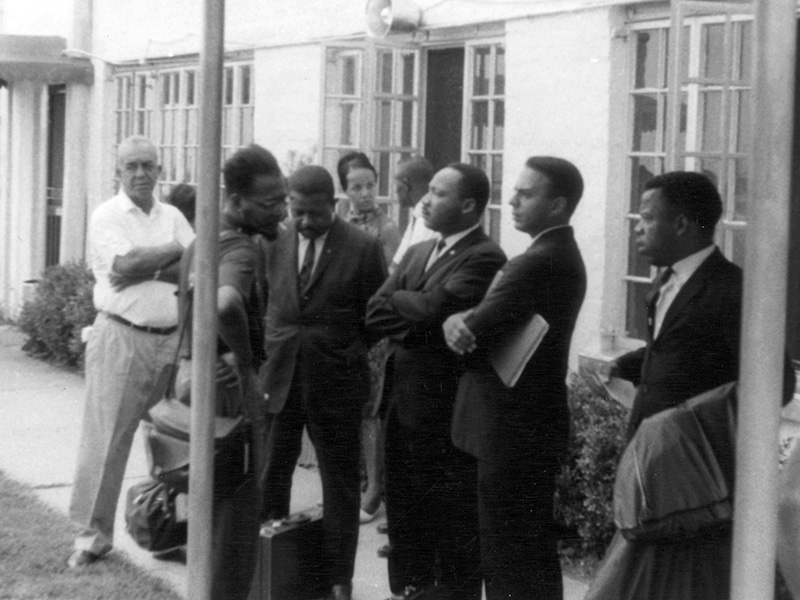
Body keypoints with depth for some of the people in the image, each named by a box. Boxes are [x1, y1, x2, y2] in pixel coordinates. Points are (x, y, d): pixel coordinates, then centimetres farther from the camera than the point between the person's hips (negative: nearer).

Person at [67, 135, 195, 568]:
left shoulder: (172, 217, 11)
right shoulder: (106, 216, -2)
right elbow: (125, 263, -18)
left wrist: (145, 269, -14)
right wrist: (177, 249, -8)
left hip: (172, 338, 4)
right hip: (121, 337, -4)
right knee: (105, 438, -3)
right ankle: (93, 533, 5)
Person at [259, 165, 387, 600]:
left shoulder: (363, 249, -7)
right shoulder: (274, 243, 2)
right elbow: (261, 303, 12)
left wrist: (349, 355, -1)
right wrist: (265, 350, 4)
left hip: (336, 382, -3)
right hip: (277, 376, 3)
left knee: (340, 483, 6)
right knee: (269, 475, 5)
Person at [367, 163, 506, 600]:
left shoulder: (483, 258, -14)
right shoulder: (417, 253, 13)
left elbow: (432, 309, -25)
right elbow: (375, 313, 5)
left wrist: (398, 299, -6)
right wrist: (417, 328, -12)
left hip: (448, 405, -8)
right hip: (405, 400, 8)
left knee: (452, 515, 2)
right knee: (404, 507, 17)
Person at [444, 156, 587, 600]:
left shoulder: (538, 263, -21)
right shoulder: (562, 255, 11)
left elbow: (473, 343, -21)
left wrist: (460, 326, -2)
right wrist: (458, 322, -11)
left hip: (515, 430, -10)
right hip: (534, 423, 10)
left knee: (511, 562, -3)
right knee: (533, 551, 17)